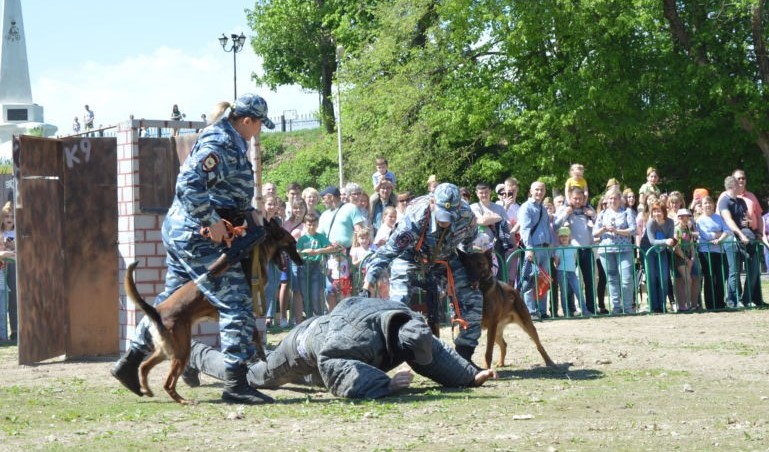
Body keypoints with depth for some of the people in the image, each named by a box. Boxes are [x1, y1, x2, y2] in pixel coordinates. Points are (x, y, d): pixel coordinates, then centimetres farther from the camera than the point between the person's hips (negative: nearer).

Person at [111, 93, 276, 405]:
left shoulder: (231, 144, 15)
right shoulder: (219, 145, -17)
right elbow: (188, 184, -27)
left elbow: (229, 192, 25)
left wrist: (248, 211, 9)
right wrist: (212, 221, -25)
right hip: (198, 238, -11)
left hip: (181, 233, 11)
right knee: (237, 304, -9)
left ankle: (129, 363, 28)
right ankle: (235, 384, -10)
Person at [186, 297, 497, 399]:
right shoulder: (360, 339, -49)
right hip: (303, 346, -7)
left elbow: (437, 354, -15)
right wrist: (386, 384, -64)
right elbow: (342, 372, -60)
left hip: (324, 330, 7)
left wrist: (471, 376, -26)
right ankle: (196, 353, 38)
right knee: (247, 375, 17)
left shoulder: (410, 323, -22)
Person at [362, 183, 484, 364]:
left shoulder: (466, 216, -28)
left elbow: (469, 237, -2)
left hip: (445, 258, 4)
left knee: (472, 300, -7)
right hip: (411, 259, -4)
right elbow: (387, 252, -39)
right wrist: (368, 284, -46)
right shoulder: (414, 219, -40)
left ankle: (465, 355, 5)